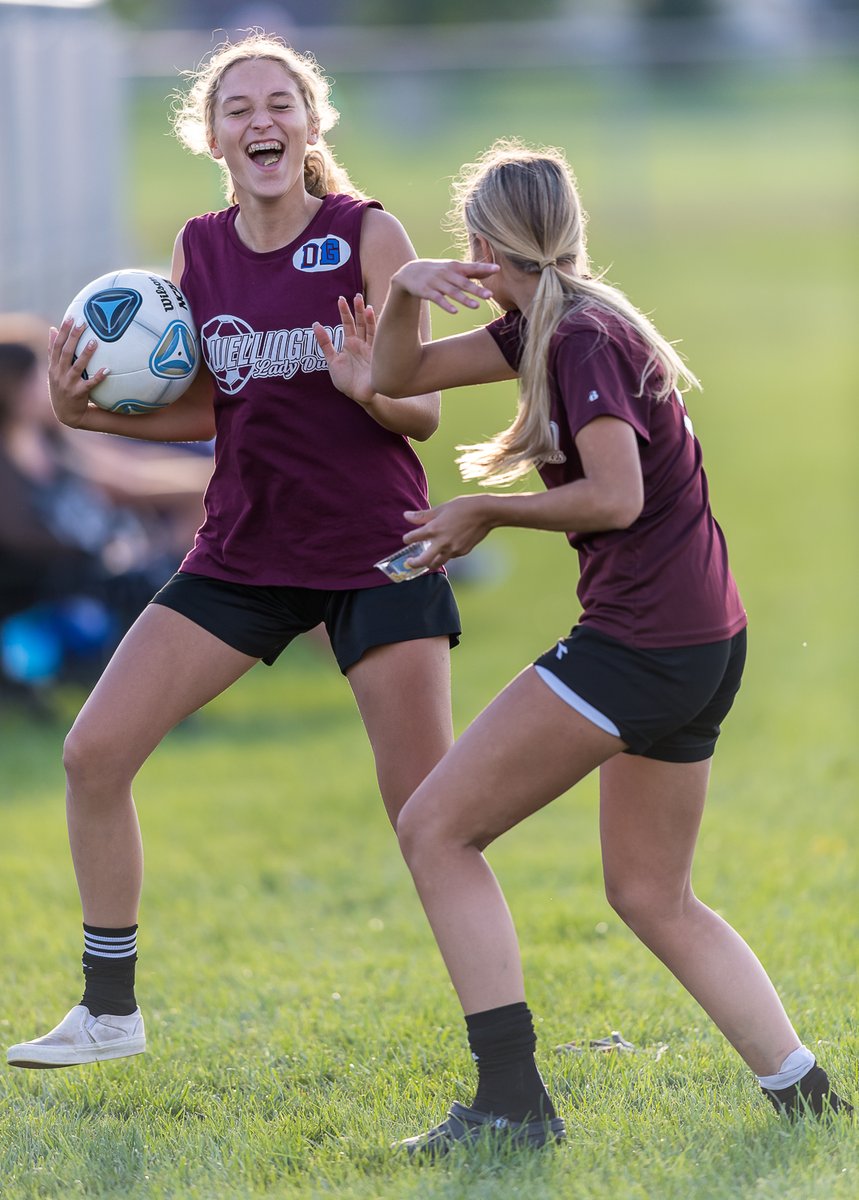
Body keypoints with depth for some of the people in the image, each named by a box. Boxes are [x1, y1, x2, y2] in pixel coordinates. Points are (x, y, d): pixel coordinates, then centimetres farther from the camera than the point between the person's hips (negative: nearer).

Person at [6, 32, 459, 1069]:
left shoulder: (367, 234, -8)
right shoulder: (199, 249, 5)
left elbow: (424, 414, -6)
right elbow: (208, 414, 11)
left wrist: (372, 390, -28)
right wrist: (88, 411, -4)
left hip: (375, 553, -4)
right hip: (244, 548, 5)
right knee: (94, 751, -3)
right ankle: (109, 1011, 11)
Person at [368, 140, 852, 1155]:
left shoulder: (584, 336, -13)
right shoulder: (544, 328, 15)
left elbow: (616, 497, -23)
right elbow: (398, 376, 18)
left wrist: (483, 514, -11)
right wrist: (404, 291, -1)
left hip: (644, 642, -10)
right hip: (700, 645, 10)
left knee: (436, 827, -6)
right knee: (650, 896, 18)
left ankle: (512, 1100, -9)